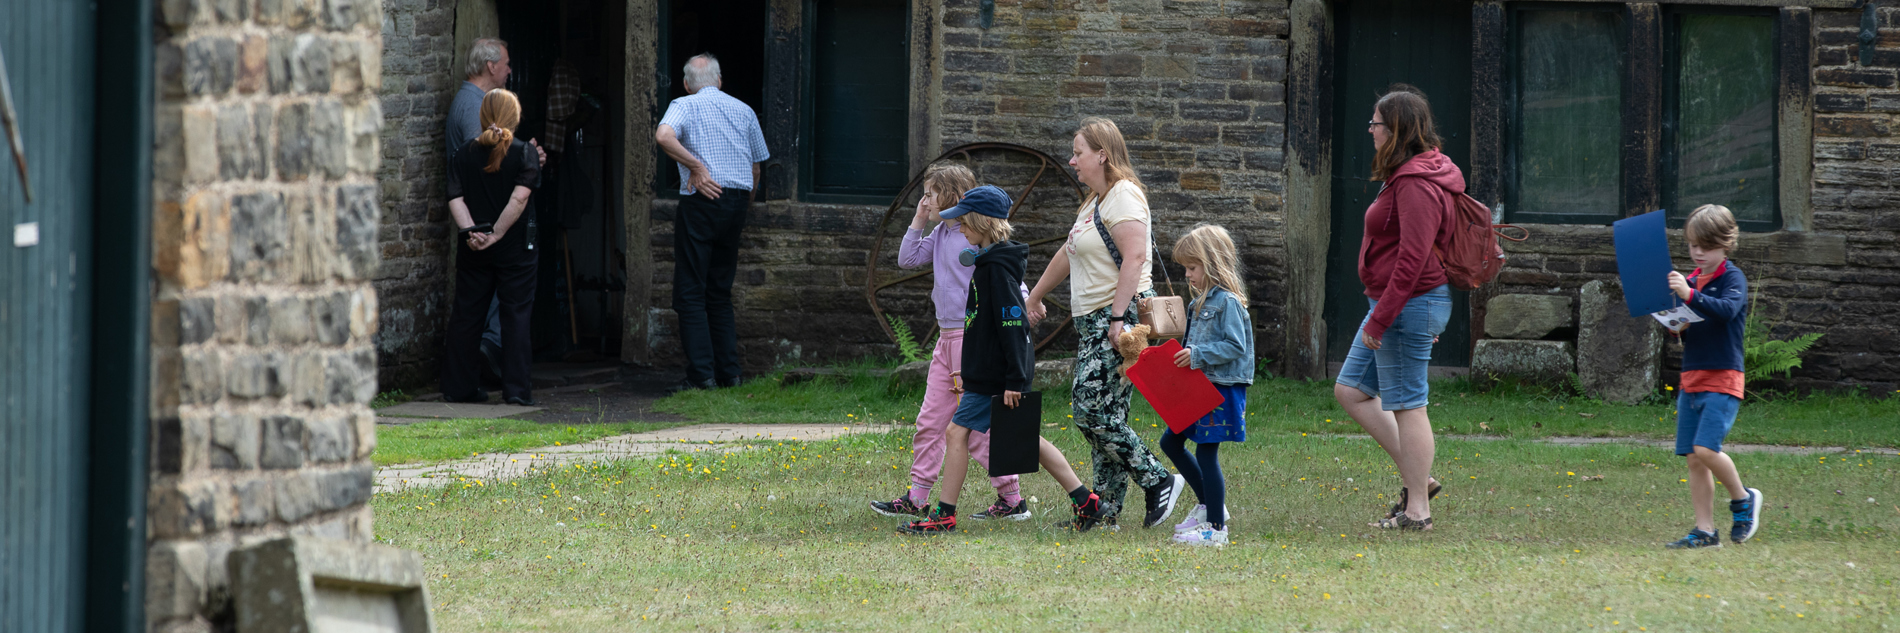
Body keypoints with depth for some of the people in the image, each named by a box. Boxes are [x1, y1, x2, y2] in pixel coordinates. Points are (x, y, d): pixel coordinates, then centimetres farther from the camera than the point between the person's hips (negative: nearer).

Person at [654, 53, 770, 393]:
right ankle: (728, 372, 11)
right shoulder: (743, 110, 14)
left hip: (701, 201, -5)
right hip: (737, 202, 5)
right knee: (720, 292, 15)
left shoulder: (685, 106, 0)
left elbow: (663, 136, -22)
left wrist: (697, 166, -16)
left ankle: (701, 374, -9)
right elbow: (756, 167, 15)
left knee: (690, 293, -1)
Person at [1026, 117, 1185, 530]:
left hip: (1120, 317, -10)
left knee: (1093, 412, -15)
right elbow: (1067, 255, 33)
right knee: (1100, 417, 7)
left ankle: (1158, 482, -8)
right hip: (1094, 323, 10)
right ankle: (1105, 509, 8)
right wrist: (1035, 297, 42)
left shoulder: (1123, 197, -11)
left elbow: (1135, 257, -22)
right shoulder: (1095, 202, 21)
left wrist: (1118, 318, -27)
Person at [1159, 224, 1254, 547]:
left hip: (1221, 391, -10)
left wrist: (1198, 354, -24)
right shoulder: (1202, 301, 14)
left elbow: (1235, 347, -20)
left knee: (1206, 453, -6)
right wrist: (1185, 355, 6)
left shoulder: (1227, 302, -15)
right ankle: (1208, 505, 22)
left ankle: (1216, 528, 1)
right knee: (1170, 442, 14)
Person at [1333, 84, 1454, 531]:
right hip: (1395, 305, 11)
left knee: (1406, 404, -4)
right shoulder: (1406, 175, 14)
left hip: (1409, 305, -11)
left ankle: (1417, 509, 3)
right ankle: (1417, 478, 16)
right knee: (1351, 390, 14)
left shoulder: (1415, 184, -19)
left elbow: (1412, 258, -24)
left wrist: (1380, 318, -23)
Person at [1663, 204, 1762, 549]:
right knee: (1693, 458, 2)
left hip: (1722, 379, -7)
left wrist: (1689, 295, -39)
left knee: (1706, 449, -19)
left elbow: (1727, 310, -26)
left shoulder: (1733, 278, -6)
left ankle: (1743, 498, 5)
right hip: (1691, 378, 7)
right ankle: (1704, 531, 7)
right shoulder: (1691, 280, 14)